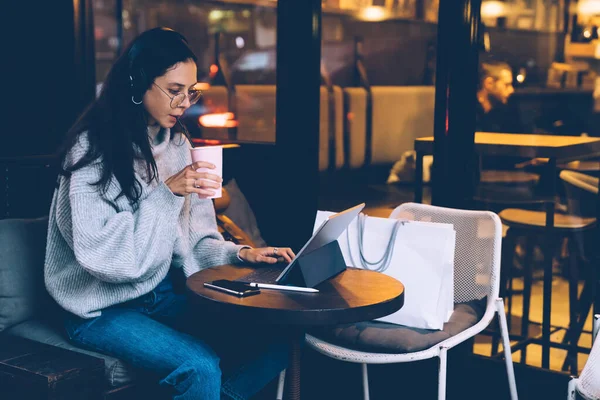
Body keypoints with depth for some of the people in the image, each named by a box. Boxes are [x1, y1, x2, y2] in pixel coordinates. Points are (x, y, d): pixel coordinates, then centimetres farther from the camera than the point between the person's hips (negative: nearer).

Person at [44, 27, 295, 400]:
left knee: (273, 341, -11)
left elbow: (191, 239, 8)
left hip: (163, 295, 6)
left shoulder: (177, 144, 7)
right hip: (102, 309, -6)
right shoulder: (94, 148, -14)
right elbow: (105, 255, -20)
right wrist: (167, 192, -23)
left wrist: (239, 253, -9)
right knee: (201, 367, -28)